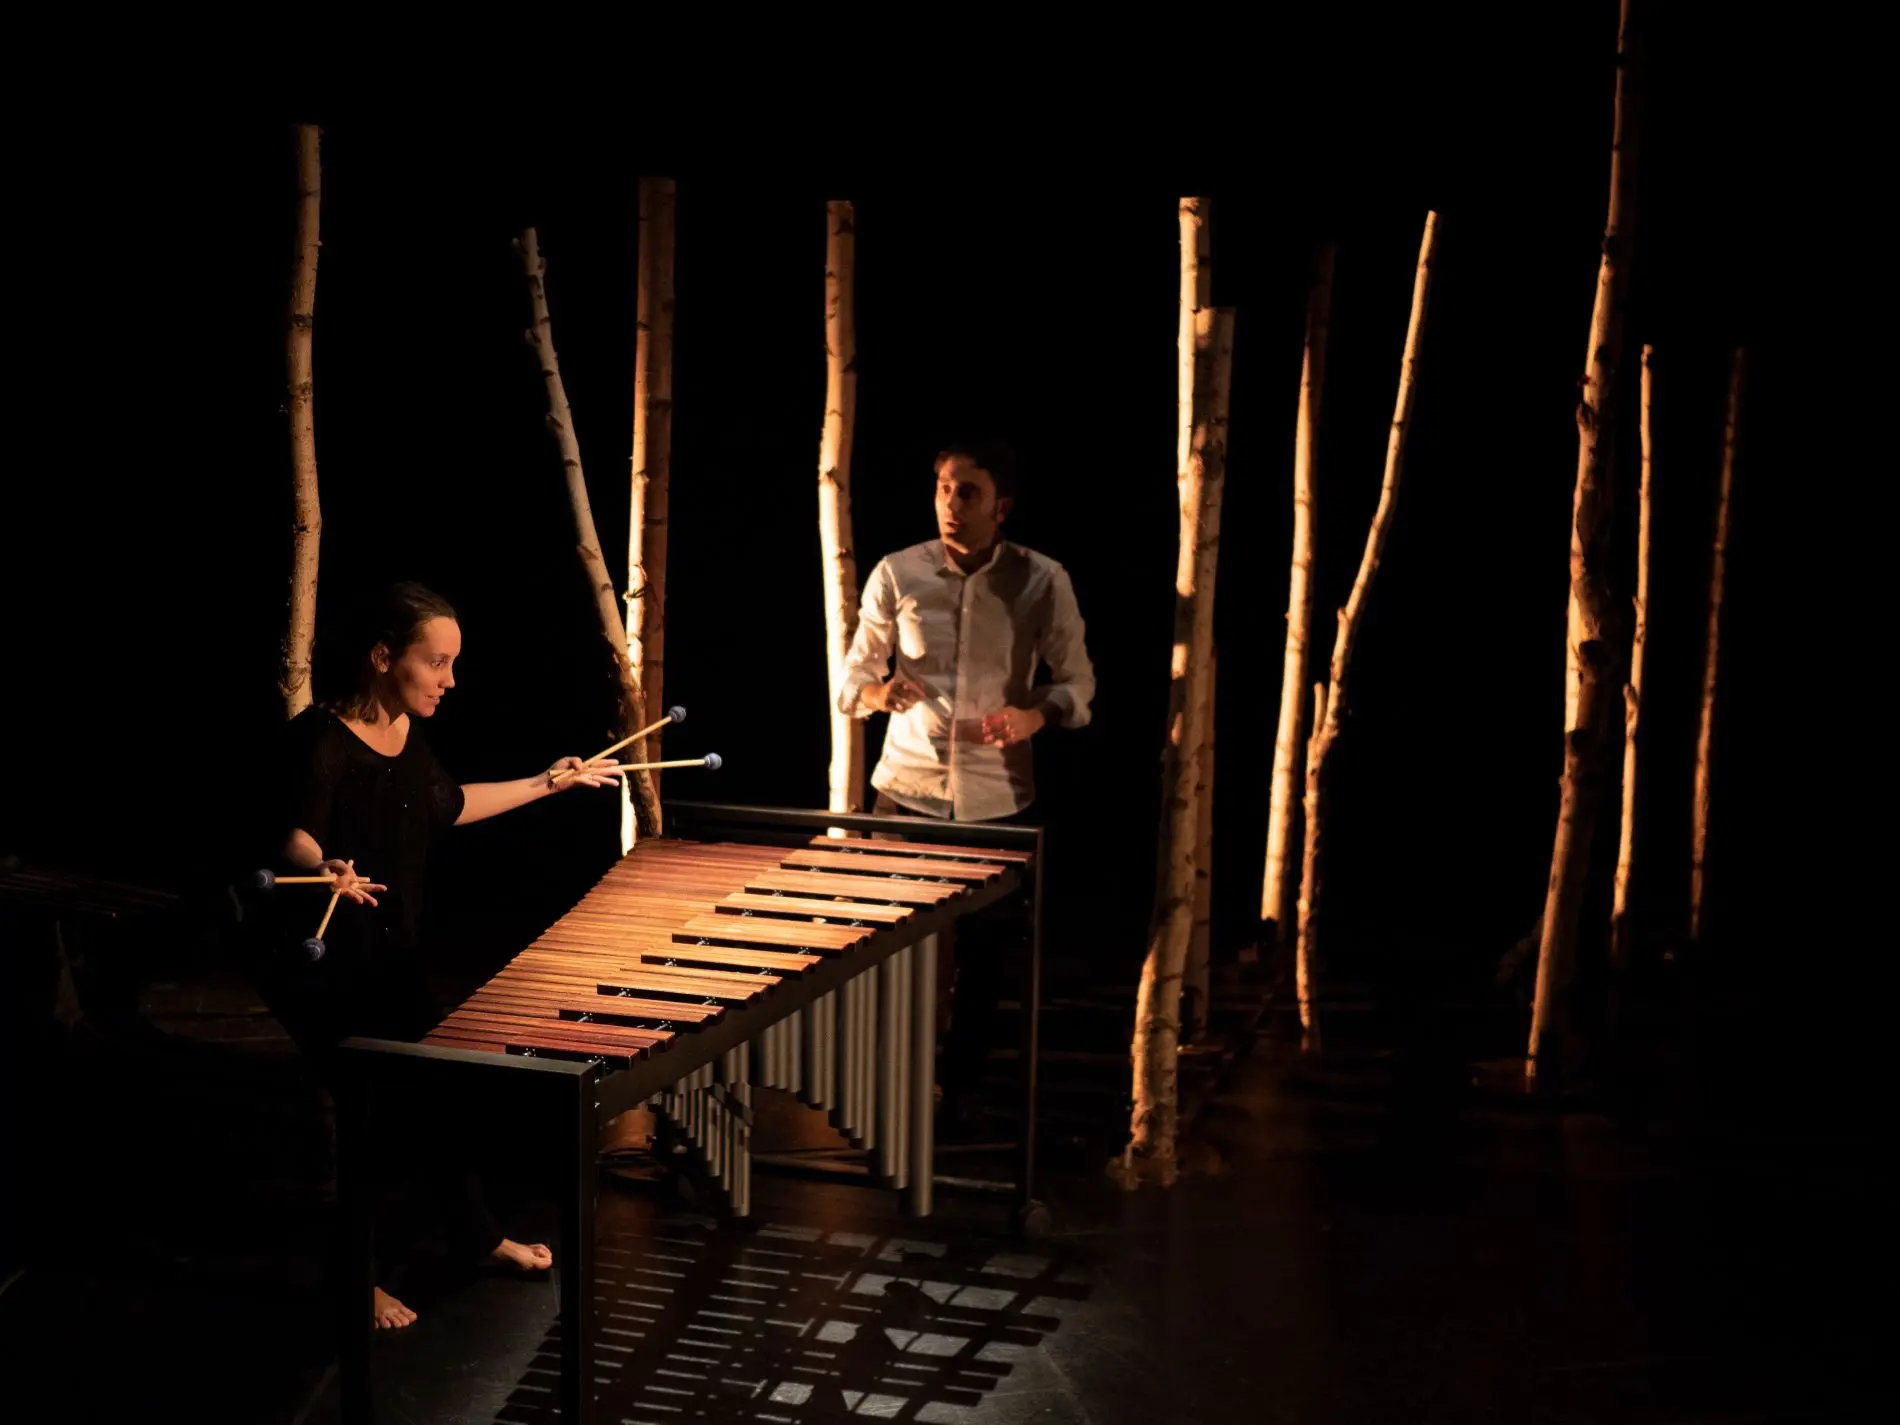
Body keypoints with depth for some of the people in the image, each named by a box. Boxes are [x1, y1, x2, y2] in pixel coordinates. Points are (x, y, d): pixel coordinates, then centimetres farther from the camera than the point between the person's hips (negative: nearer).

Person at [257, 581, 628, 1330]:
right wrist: (327, 870, -58)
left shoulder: (405, 733, 3)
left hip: (392, 960, 8)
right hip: (321, 972, -8)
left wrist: (547, 783, 26)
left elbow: (447, 805, 20)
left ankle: (478, 1233, 37)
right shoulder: (322, 739, -23)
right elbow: (295, 838, -35)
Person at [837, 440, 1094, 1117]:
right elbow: (850, 680, 3)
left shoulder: (1042, 581, -6)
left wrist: (1035, 715, -18)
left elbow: (1078, 684, 3)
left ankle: (958, 1093, 26)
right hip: (906, 790, 0)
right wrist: (880, 691, -21)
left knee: (981, 955, 9)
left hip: (997, 800, 0)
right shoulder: (897, 574, -5)